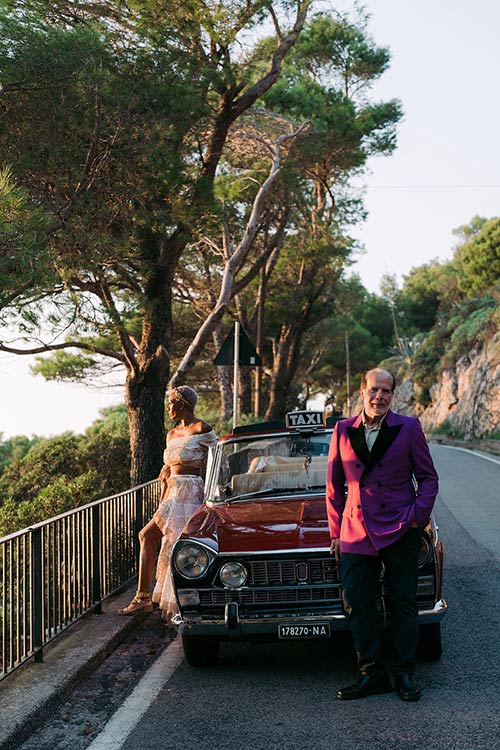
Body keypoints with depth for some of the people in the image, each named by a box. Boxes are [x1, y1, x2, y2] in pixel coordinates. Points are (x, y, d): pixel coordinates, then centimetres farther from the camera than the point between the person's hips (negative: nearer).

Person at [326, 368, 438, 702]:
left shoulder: (409, 428, 0)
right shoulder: (343, 431, 5)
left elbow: (428, 477, 5)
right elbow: (334, 486, 12)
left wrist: (419, 515, -8)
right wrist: (336, 531, 10)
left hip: (400, 531, -2)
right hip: (357, 533, 2)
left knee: (403, 603, 3)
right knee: (357, 604, 2)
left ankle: (405, 674, 15)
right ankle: (372, 673, 13)